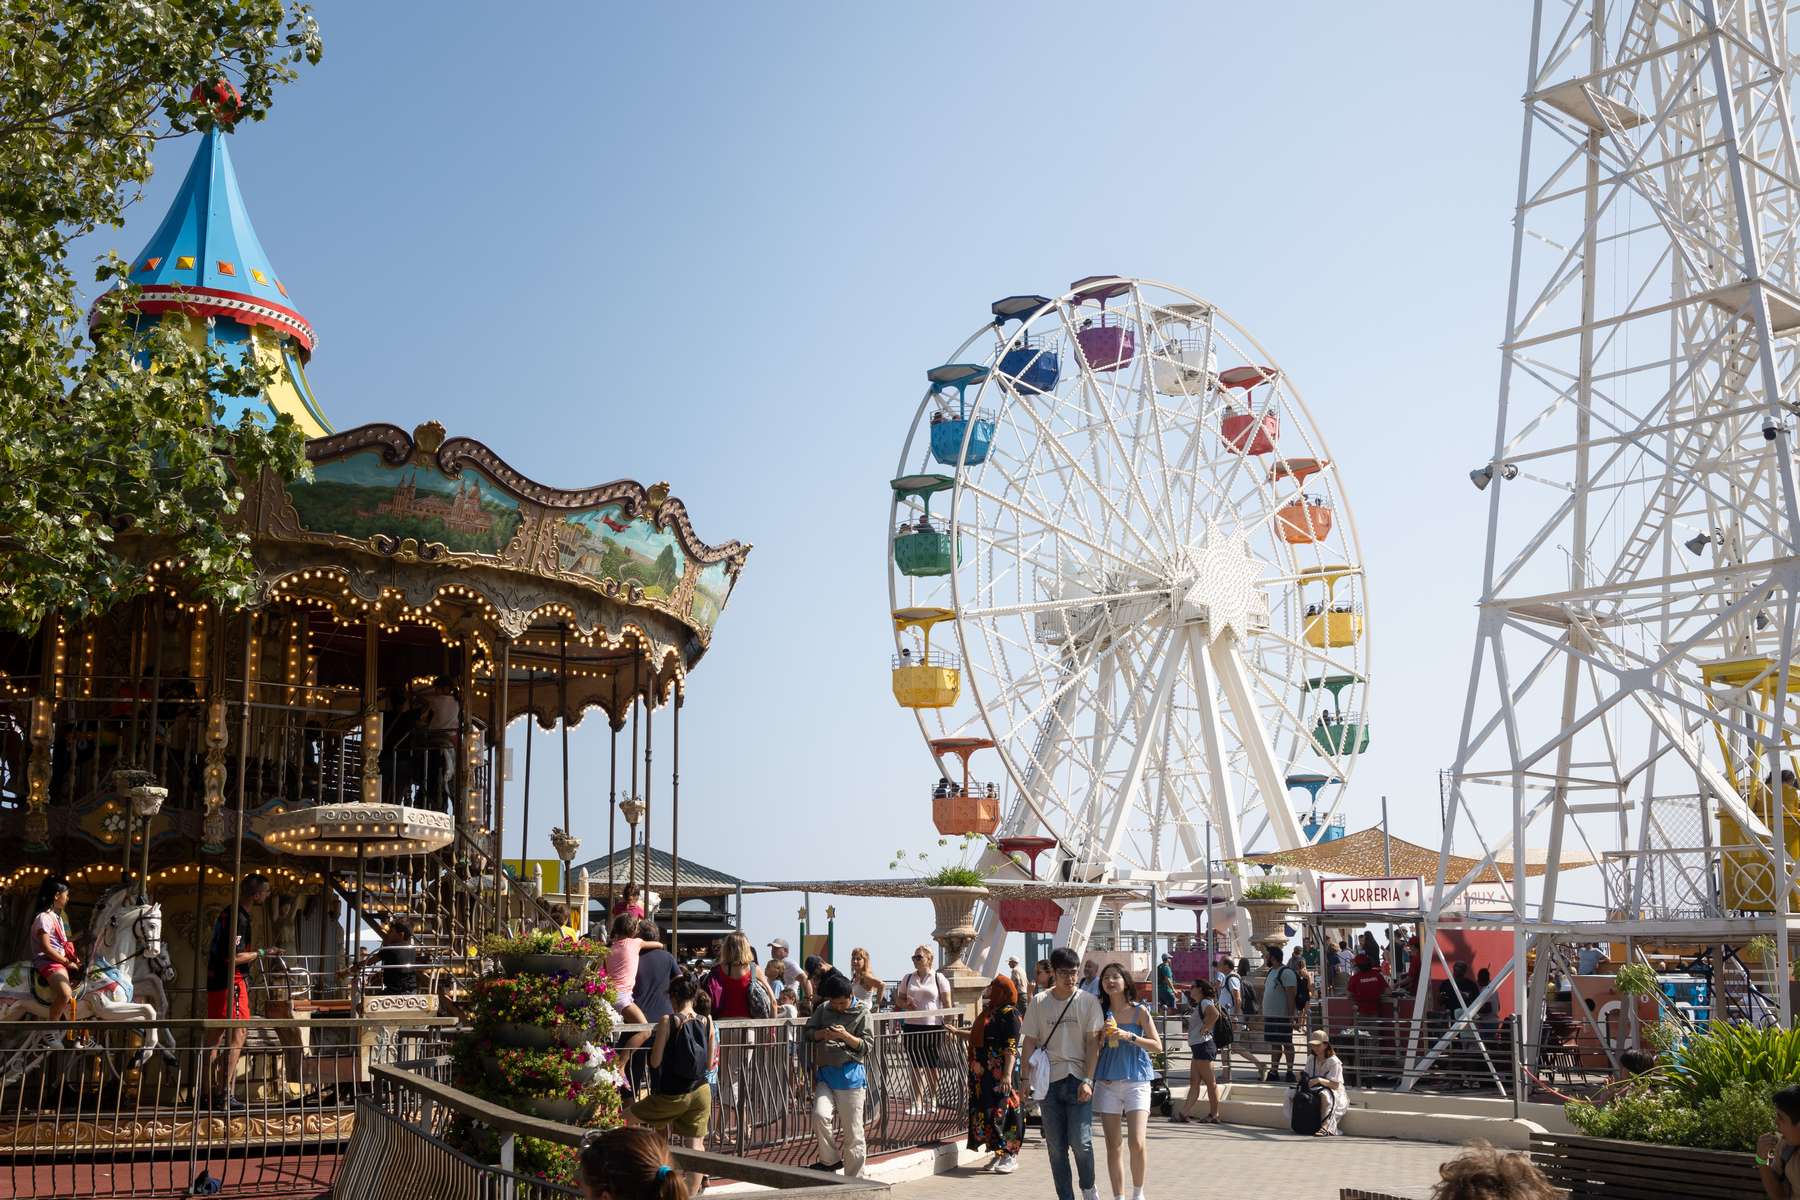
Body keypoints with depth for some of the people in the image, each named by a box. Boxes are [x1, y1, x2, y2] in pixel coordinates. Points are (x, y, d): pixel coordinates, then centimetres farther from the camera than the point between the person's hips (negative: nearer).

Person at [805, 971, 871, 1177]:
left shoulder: (861, 1013, 0)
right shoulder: (823, 1009, 10)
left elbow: (866, 1046, -3)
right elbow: (808, 1032, 12)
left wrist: (846, 1036, -19)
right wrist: (822, 1034, -9)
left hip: (850, 1076, -3)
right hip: (825, 1074, 3)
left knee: (852, 1130, 0)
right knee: (820, 1115, -20)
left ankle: (853, 1181, 11)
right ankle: (830, 1159, 3)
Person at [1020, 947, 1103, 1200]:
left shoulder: (1088, 1001, 0)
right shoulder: (1040, 1003, 4)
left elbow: (1093, 1043, -2)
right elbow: (1030, 1042, 6)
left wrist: (1087, 1080, -9)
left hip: (1078, 1080, -2)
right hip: (1049, 1081, 2)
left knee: (1081, 1141, -8)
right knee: (1056, 1146, 4)